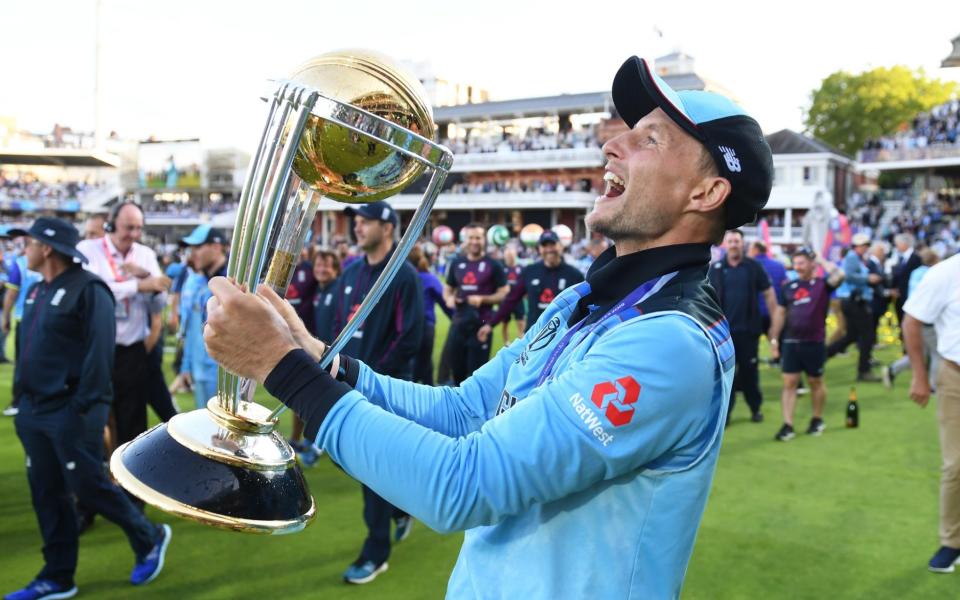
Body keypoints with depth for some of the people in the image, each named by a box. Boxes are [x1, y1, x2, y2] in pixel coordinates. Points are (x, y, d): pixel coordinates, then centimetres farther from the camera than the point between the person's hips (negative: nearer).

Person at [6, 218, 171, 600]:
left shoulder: (88, 289, -13)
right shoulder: (37, 291, 13)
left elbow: (99, 352, -18)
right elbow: (28, 347, 19)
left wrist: (85, 407, -20)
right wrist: (23, 398, 13)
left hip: (71, 411, -8)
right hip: (35, 410, 8)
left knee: (89, 486, -2)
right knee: (46, 493, 11)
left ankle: (149, 539, 19)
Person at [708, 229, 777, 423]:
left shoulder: (754, 267, -1)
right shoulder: (715, 268, 2)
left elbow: (768, 295, 3)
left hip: (749, 329, 0)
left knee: (749, 370, 10)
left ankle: (756, 408, 27)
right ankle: (724, 412, 9)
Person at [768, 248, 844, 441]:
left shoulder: (822, 284, -3)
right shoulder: (789, 286, 7)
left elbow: (839, 275, -25)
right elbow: (780, 313, 10)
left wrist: (822, 261, -10)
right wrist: (774, 340, 7)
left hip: (814, 343, -3)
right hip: (791, 342, 3)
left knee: (816, 382, 13)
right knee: (789, 383, -1)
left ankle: (817, 420, 31)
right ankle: (787, 425, 0)